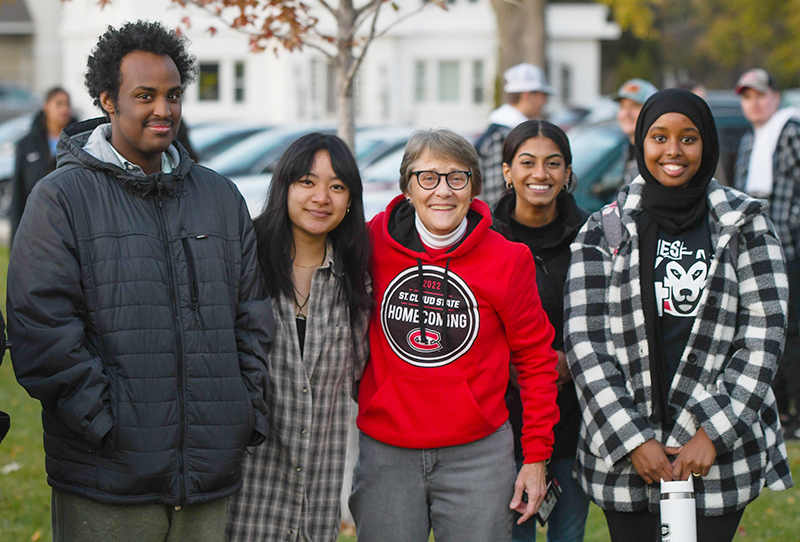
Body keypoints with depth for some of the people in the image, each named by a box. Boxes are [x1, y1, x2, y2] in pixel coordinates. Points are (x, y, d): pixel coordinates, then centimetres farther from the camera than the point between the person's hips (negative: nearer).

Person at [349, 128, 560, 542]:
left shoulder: (507, 260, -3)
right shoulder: (372, 245, -2)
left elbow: (535, 358, 4)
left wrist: (536, 456, 3)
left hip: (478, 452, -1)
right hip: (383, 452, 1)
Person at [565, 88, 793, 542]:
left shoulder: (745, 224, 4)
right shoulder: (605, 231, 4)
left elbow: (764, 334, 0)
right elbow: (585, 342, 0)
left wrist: (714, 435, -9)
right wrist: (634, 440, -8)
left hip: (721, 452, 0)